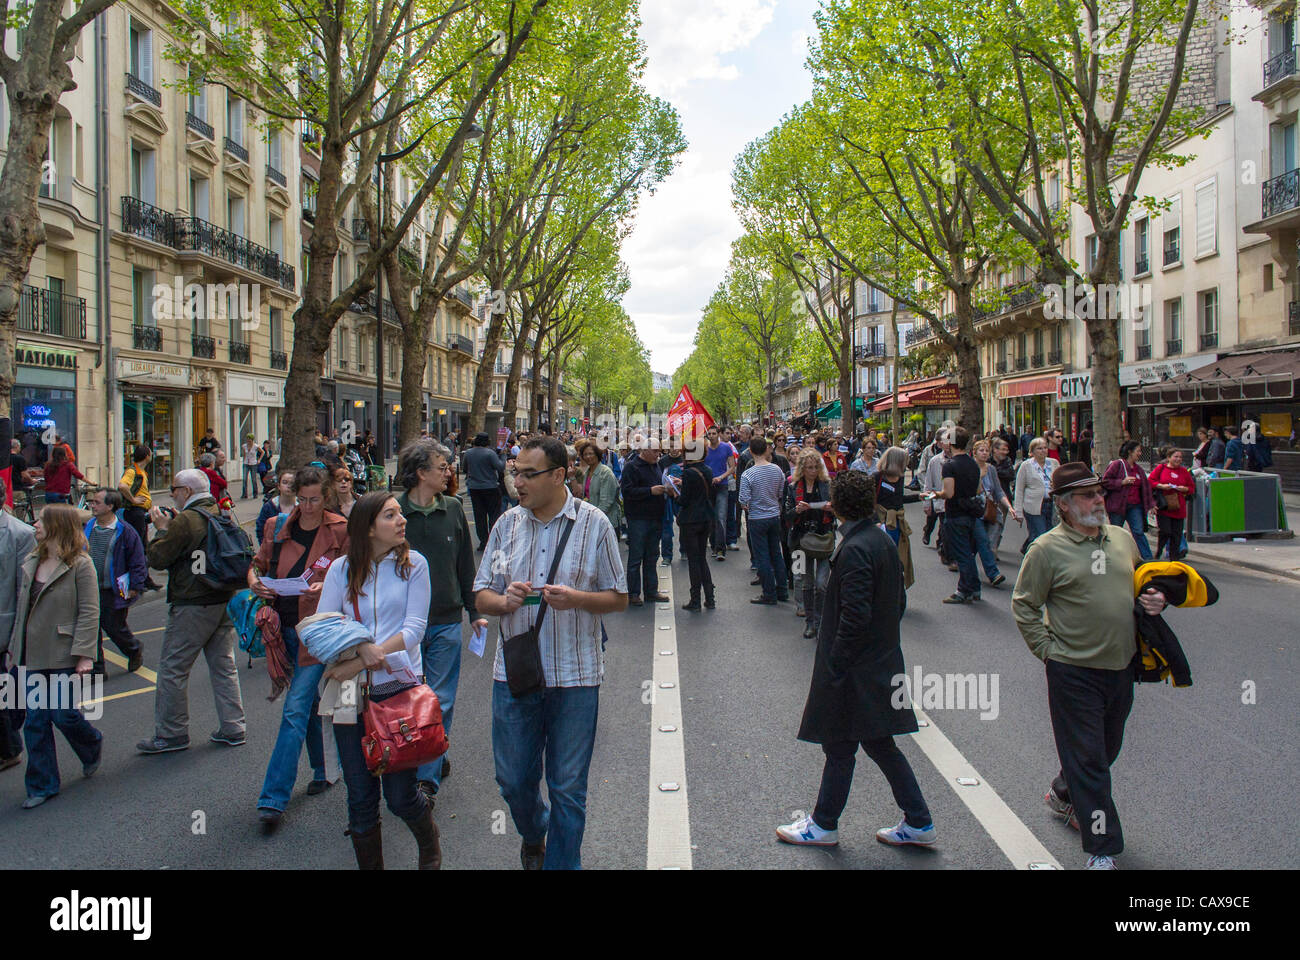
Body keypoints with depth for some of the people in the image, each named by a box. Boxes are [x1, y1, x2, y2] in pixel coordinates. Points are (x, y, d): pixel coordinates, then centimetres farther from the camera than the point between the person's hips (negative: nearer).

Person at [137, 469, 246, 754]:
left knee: (172, 669, 4)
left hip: (192, 606, -8)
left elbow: (157, 558, -13)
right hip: (225, 601, 8)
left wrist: (163, 529, 1)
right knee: (224, 666, 12)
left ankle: (171, 733, 10)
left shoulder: (186, 520, -16)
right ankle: (232, 728, 15)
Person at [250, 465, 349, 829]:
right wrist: (255, 581, -6)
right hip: (284, 627, 5)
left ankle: (274, 799, -7)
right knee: (309, 702, 17)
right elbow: (257, 565, 16)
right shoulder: (276, 526, 7)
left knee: (296, 709, -9)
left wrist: (326, 588, -21)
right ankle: (323, 771, 35)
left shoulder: (340, 530, -5)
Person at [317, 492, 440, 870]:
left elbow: (414, 628, -7)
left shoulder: (413, 564, -1)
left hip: (399, 686, -2)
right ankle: (369, 865, 28)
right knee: (360, 796, 8)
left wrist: (359, 663, -16)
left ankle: (430, 851, 33)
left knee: (401, 795, 3)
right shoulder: (341, 569, 3)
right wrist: (362, 646, -18)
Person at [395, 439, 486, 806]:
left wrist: (474, 611, 11)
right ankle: (436, 760, 27)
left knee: (440, 702, 2)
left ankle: (427, 778, 9)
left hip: (446, 621, 2)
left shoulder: (453, 510, 3)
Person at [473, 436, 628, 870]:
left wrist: (574, 598, -19)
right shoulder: (508, 524, 5)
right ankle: (533, 835, 45)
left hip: (575, 675, -3)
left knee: (568, 788, 7)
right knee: (513, 780, 13)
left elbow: (619, 598, 0)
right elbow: (482, 596, 9)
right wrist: (505, 600, -14)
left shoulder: (593, 523, -3)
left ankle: (562, 862, 27)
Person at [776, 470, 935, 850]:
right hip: (883, 662, 9)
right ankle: (918, 822, 25)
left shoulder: (854, 550, -22)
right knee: (879, 744, 18)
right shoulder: (884, 540, 5)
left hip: (856, 668, -9)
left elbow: (855, 617, -25)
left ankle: (824, 825, 23)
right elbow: (900, 602, 13)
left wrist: (833, 669, -19)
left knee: (839, 747, 7)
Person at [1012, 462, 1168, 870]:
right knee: (1087, 759, 0)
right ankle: (1102, 850, 10)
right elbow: (1024, 605, -6)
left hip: (1122, 667, 6)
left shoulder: (1122, 539, 7)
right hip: (1073, 672, -6)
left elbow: (1143, 581, 23)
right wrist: (1047, 650, -11)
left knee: (1106, 749, 21)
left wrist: (1155, 599, 1)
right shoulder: (1047, 549, -11)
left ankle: (1063, 794, 47)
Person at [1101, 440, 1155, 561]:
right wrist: (1122, 482, -18)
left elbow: (1146, 487, 21)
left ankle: (1148, 559, -5)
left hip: (1135, 506, 5)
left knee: (1139, 532, -4)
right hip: (1118, 506, -5)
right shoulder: (1117, 464, -6)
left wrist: (1150, 504, 17)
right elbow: (1104, 481, -11)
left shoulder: (1139, 468, 14)